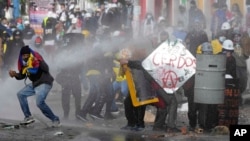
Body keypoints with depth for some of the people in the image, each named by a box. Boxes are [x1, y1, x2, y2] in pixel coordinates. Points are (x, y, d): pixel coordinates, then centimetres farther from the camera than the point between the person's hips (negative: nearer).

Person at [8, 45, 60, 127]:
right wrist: (15, 74, -4)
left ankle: (55, 119, -10)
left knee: (40, 102, -25)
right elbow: (22, 76, 15)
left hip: (45, 83, -9)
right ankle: (28, 117, 14)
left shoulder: (36, 58, -19)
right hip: (34, 84, 9)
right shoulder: (23, 63, 2)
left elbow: (46, 69, -31)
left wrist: (39, 62, -45)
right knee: (21, 94, 10)